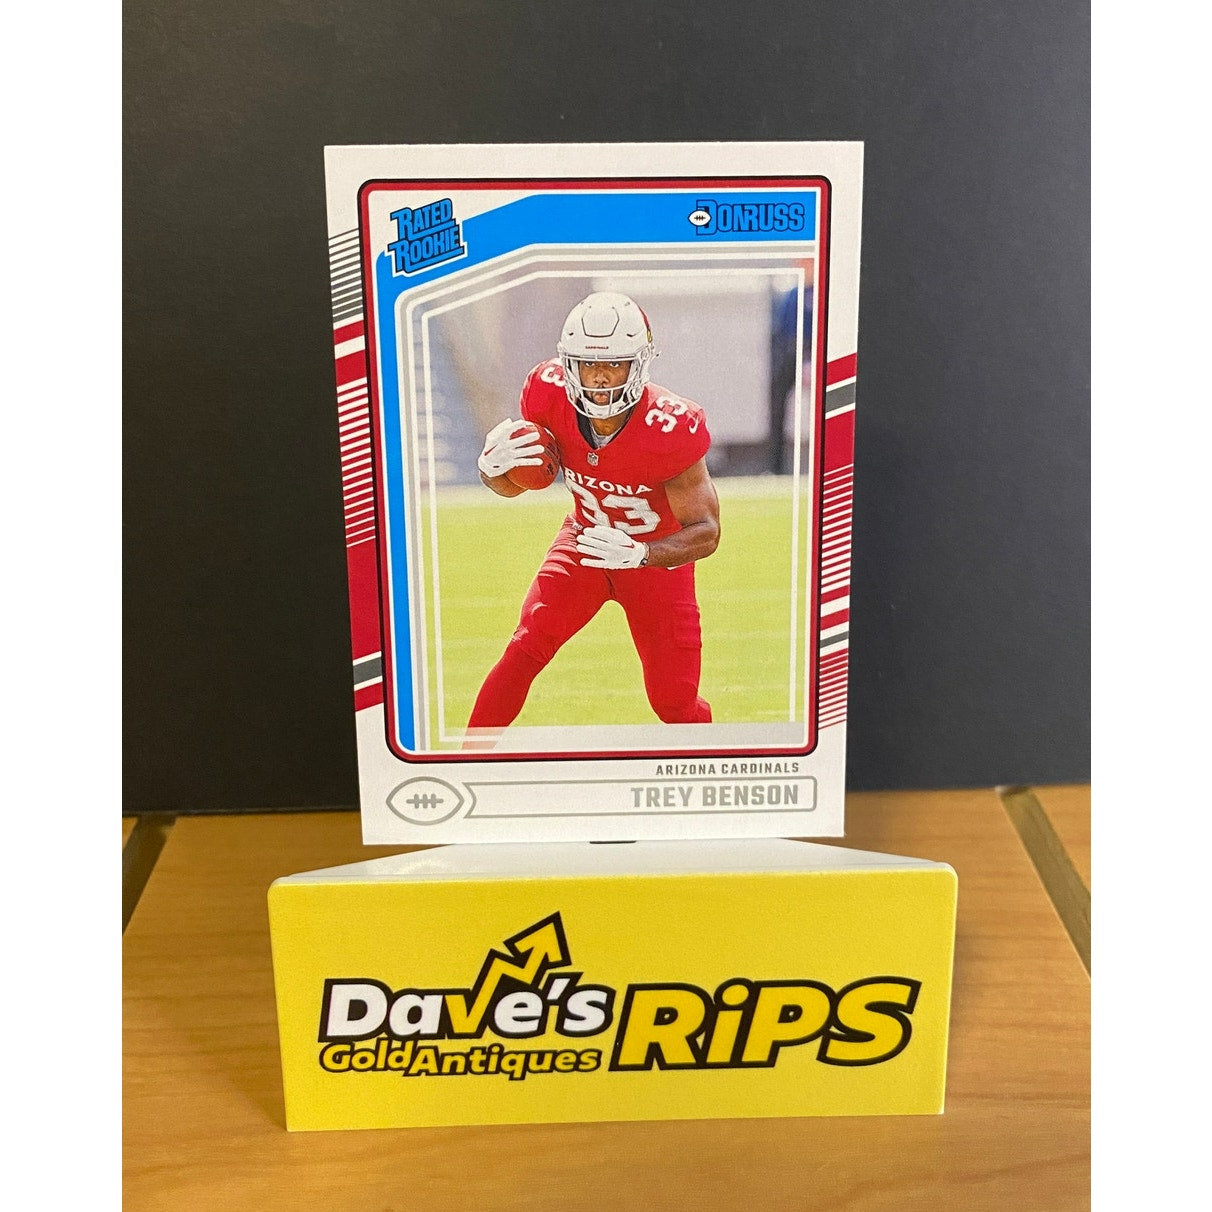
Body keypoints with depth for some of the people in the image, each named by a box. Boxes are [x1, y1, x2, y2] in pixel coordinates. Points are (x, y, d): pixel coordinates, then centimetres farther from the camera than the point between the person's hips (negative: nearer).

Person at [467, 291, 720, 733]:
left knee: (674, 701, 1)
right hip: (586, 539, 3)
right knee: (526, 648, -15)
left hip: (656, 555, -2)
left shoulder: (670, 427, -31)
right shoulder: (549, 393, -20)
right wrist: (492, 466, -30)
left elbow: (706, 531, -25)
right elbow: (511, 486, -5)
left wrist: (639, 554, -43)